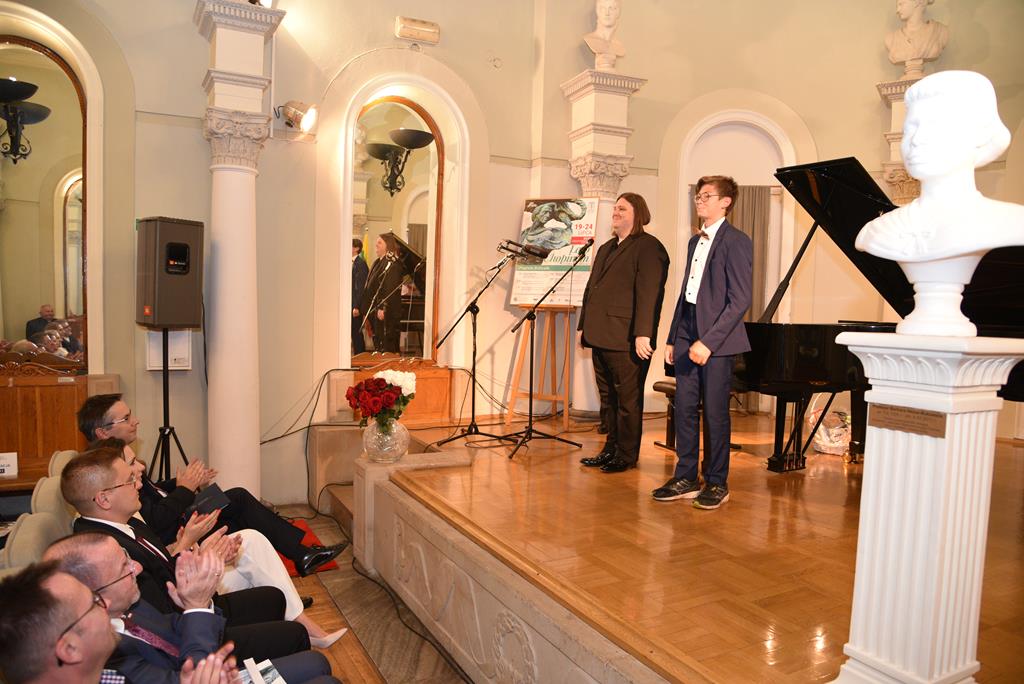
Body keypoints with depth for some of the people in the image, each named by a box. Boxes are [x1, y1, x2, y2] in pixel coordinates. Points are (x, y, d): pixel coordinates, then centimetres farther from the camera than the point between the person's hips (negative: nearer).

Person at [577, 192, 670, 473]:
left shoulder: (648, 247, -7)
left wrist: (643, 334, -24)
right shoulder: (606, 248, 21)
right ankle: (611, 449, 25)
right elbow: (591, 289, 23)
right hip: (601, 337, 9)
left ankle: (627, 455, 12)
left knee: (628, 399, 1)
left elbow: (649, 294, -17)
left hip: (626, 340, -9)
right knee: (608, 397, 15)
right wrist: (584, 327, 19)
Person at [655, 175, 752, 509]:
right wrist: (672, 338, 14)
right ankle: (686, 478, 20)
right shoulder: (695, 241, 17)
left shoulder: (736, 241, -8)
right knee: (684, 408, 8)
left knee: (715, 413, 1)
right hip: (687, 336, 7)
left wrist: (708, 341, -20)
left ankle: (717, 483, 16)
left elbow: (740, 300, -14)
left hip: (716, 341, -7)